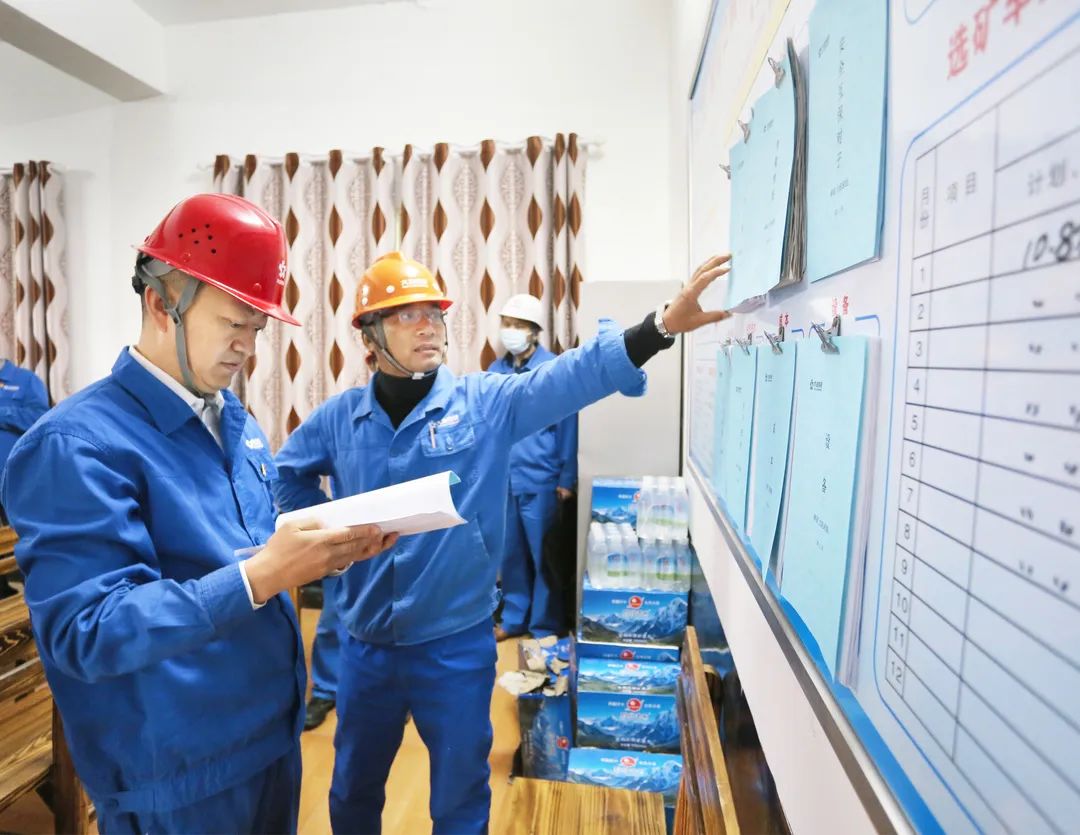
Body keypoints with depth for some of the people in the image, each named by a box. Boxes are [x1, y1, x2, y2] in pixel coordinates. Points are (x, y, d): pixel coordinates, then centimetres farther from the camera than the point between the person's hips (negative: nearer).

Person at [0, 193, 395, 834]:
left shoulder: (237, 421, 4)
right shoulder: (77, 444, -21)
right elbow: (87, 633, -26)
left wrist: (322, 550, -9)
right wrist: (259, 577, -34)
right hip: (177, 774, -7)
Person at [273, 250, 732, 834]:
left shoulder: (487, 402, -11)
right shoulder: (339, 417, -3)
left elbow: (570, 375, -26)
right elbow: (287, 474, 15)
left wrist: (661, 326, -38)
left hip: (456, 644, -2)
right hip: (366, 644, 3)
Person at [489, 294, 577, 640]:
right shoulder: (495, 370, 5)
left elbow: (567, 427, -9)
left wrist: (567, 480, -8)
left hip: (540, 481, -5)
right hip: (503, 479, 5)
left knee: (544, 556, 9)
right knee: (511, 553, 17)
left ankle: (545, 627, 25)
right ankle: (514, 619, 35)